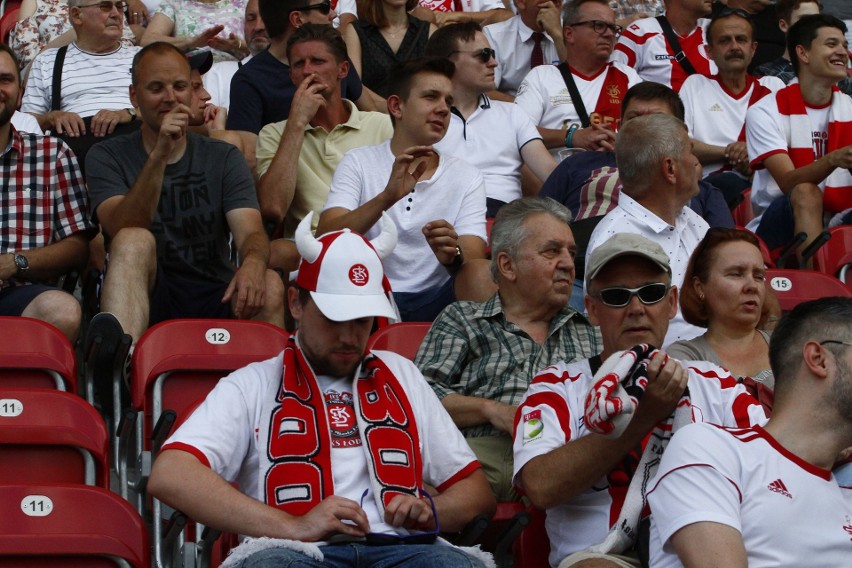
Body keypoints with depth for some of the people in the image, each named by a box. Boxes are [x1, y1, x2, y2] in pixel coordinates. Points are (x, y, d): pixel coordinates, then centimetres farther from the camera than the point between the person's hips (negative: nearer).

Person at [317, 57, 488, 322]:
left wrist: (453, 257, -28)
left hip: (434, 301, 0)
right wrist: (387, 197, -24)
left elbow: (473, 264, -1)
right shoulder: (357, 163, 9)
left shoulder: (467, 177, 13)